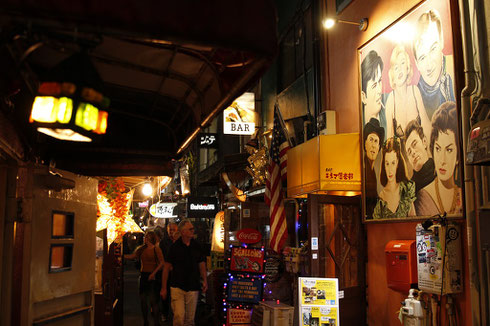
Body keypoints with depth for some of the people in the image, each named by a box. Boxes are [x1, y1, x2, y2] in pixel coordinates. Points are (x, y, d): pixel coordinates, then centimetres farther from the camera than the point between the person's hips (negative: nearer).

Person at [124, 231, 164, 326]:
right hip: (143, 275, 6)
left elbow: (162, 263, -11)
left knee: (153, 300, -7)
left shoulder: (156, 249, -7)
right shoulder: (142, 249, 10)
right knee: (143, 300, 9)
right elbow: (132, 256, 7)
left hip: (153, 276, -6)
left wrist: (153, 273, -17)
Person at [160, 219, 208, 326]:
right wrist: (163, 288, 0)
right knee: (179, 316, -12)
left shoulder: (197, 246, 4)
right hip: (177, 287, -3)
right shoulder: (174, 246, -5)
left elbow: (202, 264, 12)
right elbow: (167, 267, 0)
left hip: (193, 288, 3)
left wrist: (205, 281, 0)